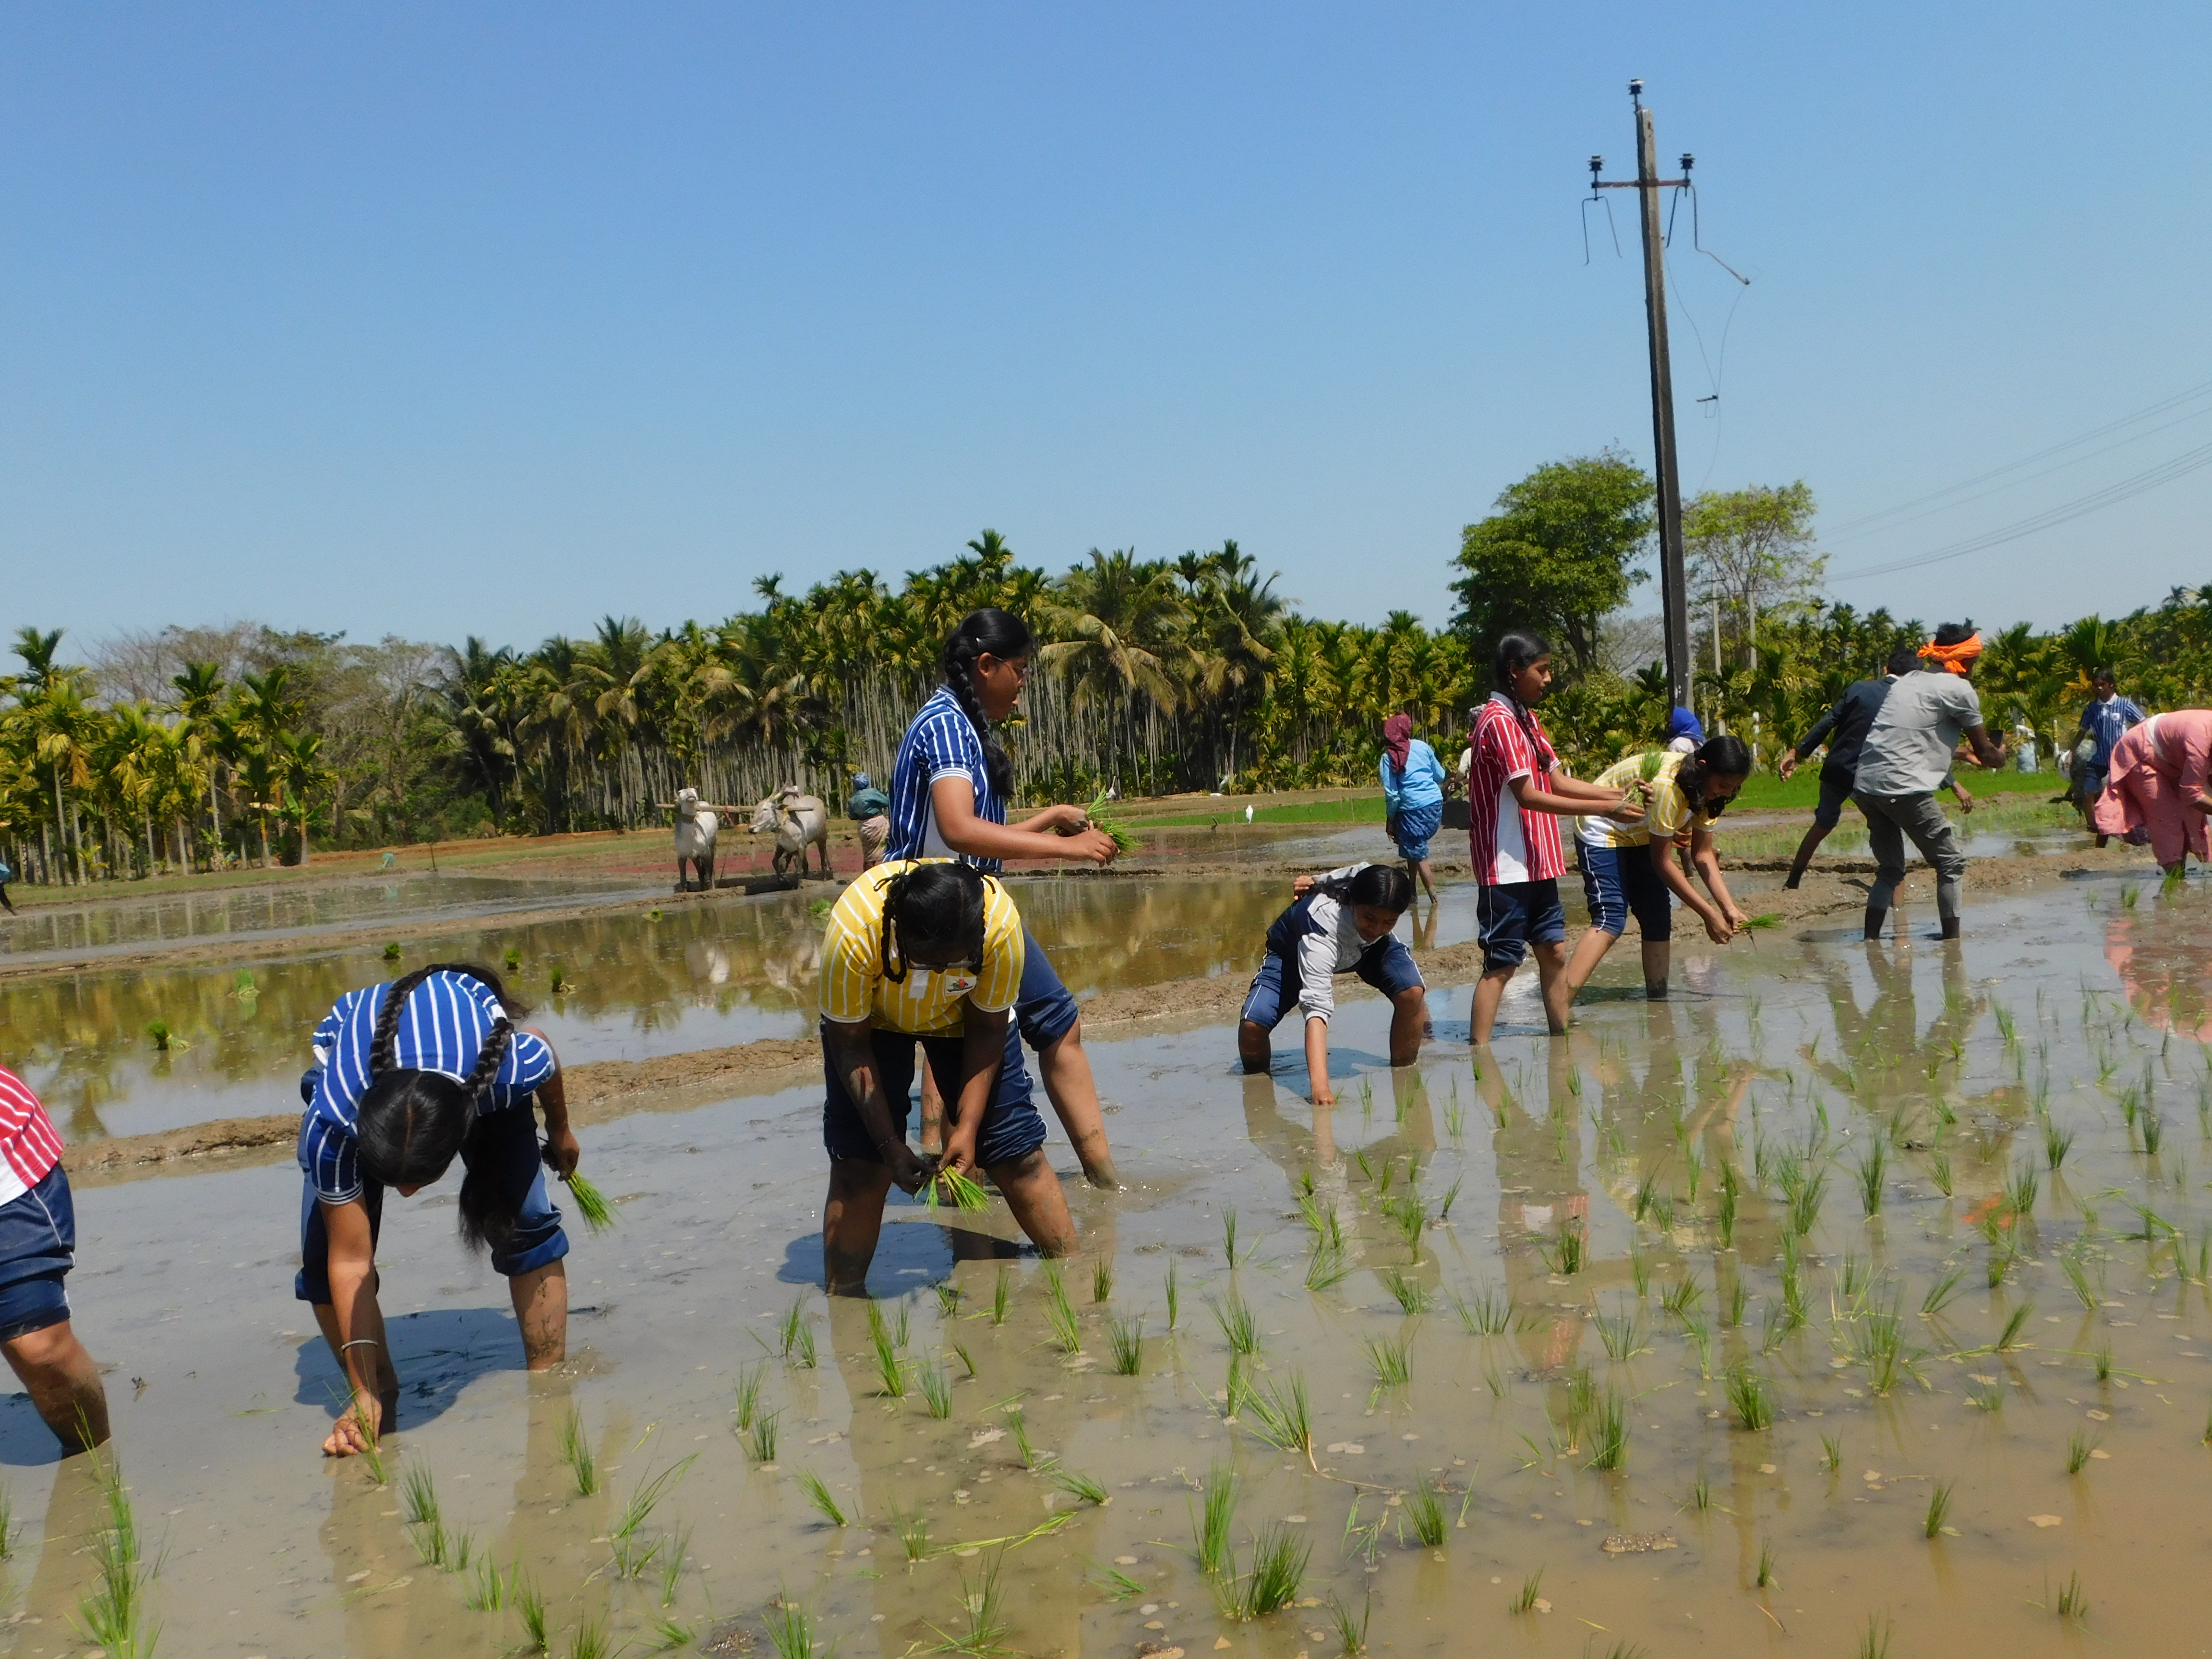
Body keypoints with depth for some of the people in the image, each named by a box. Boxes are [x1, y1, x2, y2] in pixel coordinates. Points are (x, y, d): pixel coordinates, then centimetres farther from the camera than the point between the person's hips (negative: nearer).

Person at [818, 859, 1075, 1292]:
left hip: (963, 1013, 1)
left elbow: (987, 1030, -19)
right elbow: (850, 1045, -25)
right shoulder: (853, 932, -39)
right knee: (858, 1166, -9)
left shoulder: (1003, 927, -36)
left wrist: (968, 1126, -24)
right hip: (869, 1017, -1)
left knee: (1017, 1151, -5)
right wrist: (890, 1143, -27)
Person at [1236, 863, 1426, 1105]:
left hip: (1368, 948, 4)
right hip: (1294, 952, -3)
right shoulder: (1322, 927, -47)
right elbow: (1316, 1009, -56)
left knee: (1412, 993, -26)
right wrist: (1319, 1085, -64)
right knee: (1252, 1024, -26)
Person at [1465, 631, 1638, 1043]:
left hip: (1538, 865, 9)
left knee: (1553, 950, 12)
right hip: (1507, 866, -9)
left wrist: (1618, 794, 2)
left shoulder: (1526, 719, 16)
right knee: (1501, 963, -6)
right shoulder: (1499, 721, -15)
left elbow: (1558, 781, 13)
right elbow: (1528, 796, -21)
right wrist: (1603, 808, -21)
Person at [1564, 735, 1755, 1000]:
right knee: (1611, 920, -22)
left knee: (1658, 920, 3)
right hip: (1602, 832, -9)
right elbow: (1662, 862, -28)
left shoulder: (1707, 789, -9)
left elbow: (1703, 854, -3)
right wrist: (1709, 915, -24)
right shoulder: (1666, 785, -35)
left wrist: (1729, 908, -14)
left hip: (1640, 837, 9)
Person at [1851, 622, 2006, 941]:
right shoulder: (1959, 689, 0)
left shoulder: (1907, 681, 22)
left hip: (1865, 785, 7)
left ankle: (1870, 941, 14)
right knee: (1951, 864, 6)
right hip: (1904, 789, -7)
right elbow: (1985, 753, 8)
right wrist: (1999, 756, 30)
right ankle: (1952, 941, 4)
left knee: (1890, 869, 19)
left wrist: (1961, 752, 47)